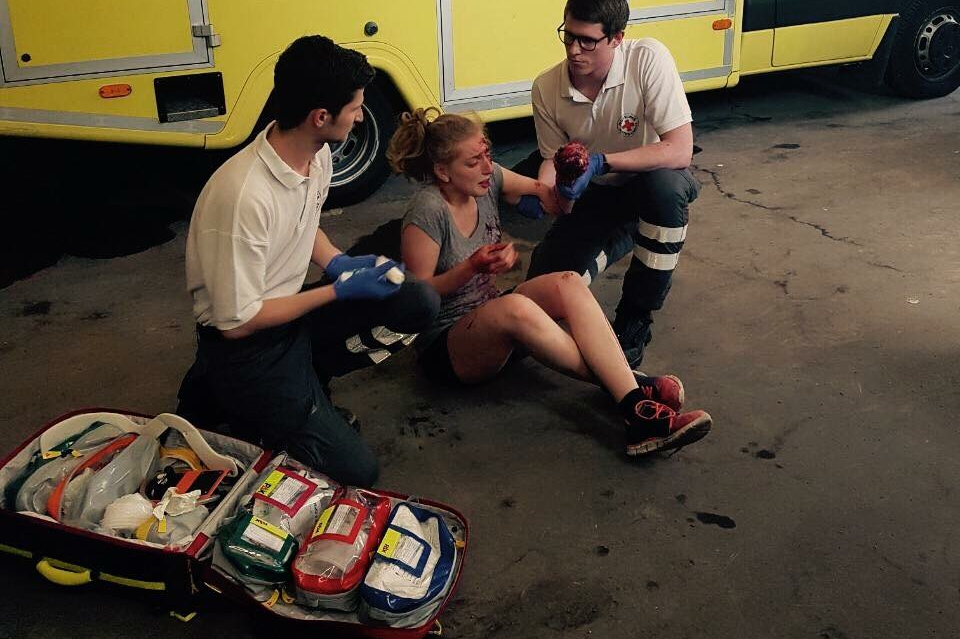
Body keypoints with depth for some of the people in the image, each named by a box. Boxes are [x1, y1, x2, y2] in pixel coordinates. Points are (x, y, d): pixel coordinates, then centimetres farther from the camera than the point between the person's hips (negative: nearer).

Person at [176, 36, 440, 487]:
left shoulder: (317, 155, -4)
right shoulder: (244, 195, -30)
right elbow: (237, 322, -24)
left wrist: (339, 263, -3)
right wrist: (340, 290, -18)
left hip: (291, 313, 8)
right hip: (245, 345, -8)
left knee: (419, 302, -8)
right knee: (355, 471, -8)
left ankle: (303, 380, 2)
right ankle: (223, 399, 7)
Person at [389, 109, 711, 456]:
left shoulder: (487, 180, 0)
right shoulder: (428, 212, -19)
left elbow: (553, 201, 5)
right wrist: (472, 267, -29)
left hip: (493, 321, 7)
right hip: (446, 346, -7)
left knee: (568, 283, -21)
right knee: (515, 307, -38)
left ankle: (638, 413, -35)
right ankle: (626, 386, -25)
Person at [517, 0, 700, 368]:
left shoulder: (648, 59, -25)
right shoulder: (546, 88, -13)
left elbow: (680, 150, -31)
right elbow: (553, 159, 1)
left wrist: (601, 162, -38)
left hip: (651, 185, -2)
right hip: (595, 199, 3)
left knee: (665, 184, -40)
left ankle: (635, 317, -19)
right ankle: (621, 242, 17)